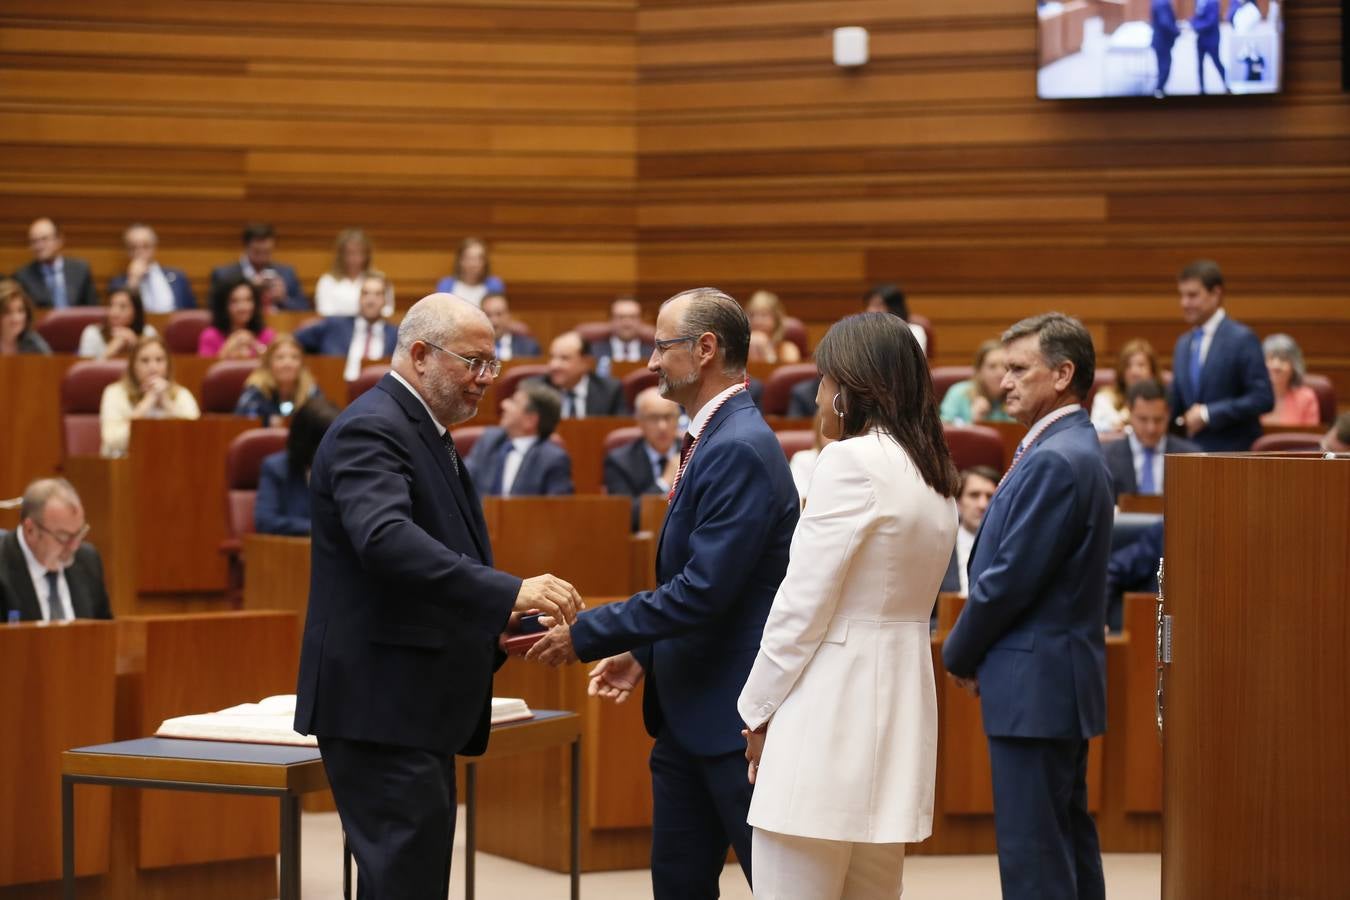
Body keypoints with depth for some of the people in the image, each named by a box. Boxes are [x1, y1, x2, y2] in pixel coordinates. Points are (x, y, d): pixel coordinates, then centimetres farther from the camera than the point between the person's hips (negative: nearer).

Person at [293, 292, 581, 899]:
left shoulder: (423, 432, 19)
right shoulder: (370, 430, -14)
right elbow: (387, 539, -32)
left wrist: (503, 618, 9)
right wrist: (508, 592, -37)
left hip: (414, 702, 10)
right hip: (382, 705, -10)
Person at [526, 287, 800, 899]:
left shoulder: (739, 449, -19)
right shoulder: (709, 440, 13)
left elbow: (703, 591, -25)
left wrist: (585, 636, -18)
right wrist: (642, 652, 10)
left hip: (736, 715, -10)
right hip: (688, 716, 10)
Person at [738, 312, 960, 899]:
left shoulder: (852, 461, -13)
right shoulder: (933, 473, 13)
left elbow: (802, 603, -14)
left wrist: (758, 709, -5)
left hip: (833, 710, -9)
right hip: (900, 701, 9)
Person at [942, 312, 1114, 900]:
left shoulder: (1055, 461, -18)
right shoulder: (1073, 449, 14)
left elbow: (1009, 580, -20)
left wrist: (959, 654, -5)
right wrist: (974, 651, 10)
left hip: (1034, 684, -11)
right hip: (1060, 680, 11)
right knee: (1068, 841, 15)